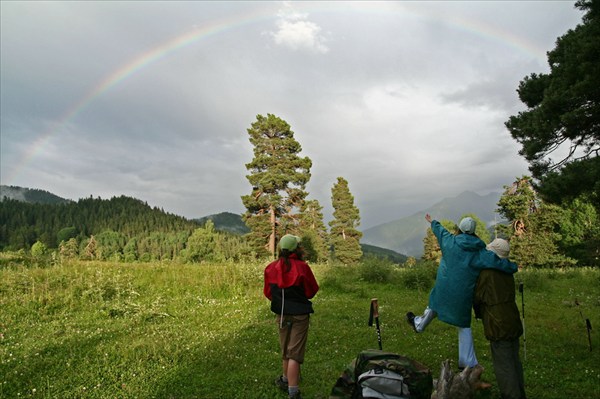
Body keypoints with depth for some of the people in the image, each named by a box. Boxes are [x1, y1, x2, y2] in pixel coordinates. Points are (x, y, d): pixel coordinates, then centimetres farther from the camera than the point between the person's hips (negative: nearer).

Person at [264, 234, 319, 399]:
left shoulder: (271, 268, -6)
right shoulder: (302, 267, -18)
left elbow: (268, 293, 4)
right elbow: (312, 291, -7)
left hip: (281, 314, 4)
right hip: (300, 314, -4)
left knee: (285, 350, 23)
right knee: (294, 353, 1)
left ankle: (287, 380, 40)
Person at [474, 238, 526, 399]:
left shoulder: (486, 273, -15)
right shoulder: (508, 272, 6)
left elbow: (477, 298, -7)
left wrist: (479, 312, 14)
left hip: (498, 326, -8)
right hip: (513, 322, 8)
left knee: (503, 365, 2)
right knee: (514, 361, 19)